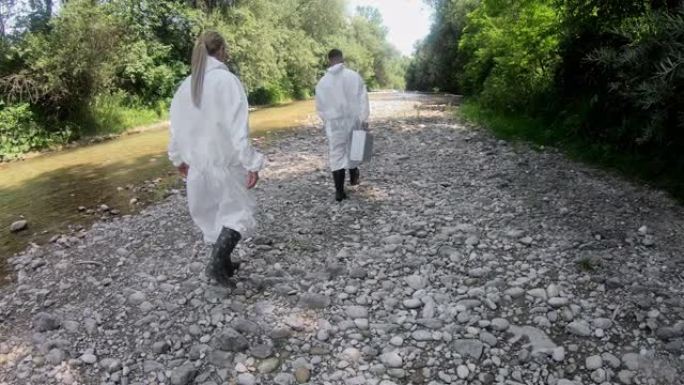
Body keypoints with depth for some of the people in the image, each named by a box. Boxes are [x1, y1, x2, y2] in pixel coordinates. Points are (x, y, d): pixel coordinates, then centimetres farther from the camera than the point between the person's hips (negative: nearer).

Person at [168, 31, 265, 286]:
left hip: (197, 161, 6)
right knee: (236, 212, 6)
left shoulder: (187, 84, 6)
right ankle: (217, 262, -8)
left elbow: (177, 126, 11)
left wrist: (179, 158, 23)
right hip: (226, 160, -6)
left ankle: (222, 263, 29)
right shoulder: (227, 80, -12)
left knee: (212, 213, 18)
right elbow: (238, 126, -20)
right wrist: (251, 163, -19)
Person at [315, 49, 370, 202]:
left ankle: (339, 191, 2)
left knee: (336, 155, 4)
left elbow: (319, 106, 7)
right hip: (353, 120, 0)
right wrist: (364, 119, -10)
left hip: (333, 123, 0)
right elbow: (363, 98, -10)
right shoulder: (354, 76, -5)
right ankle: (353, 177, 39)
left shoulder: (323, 81, 0)